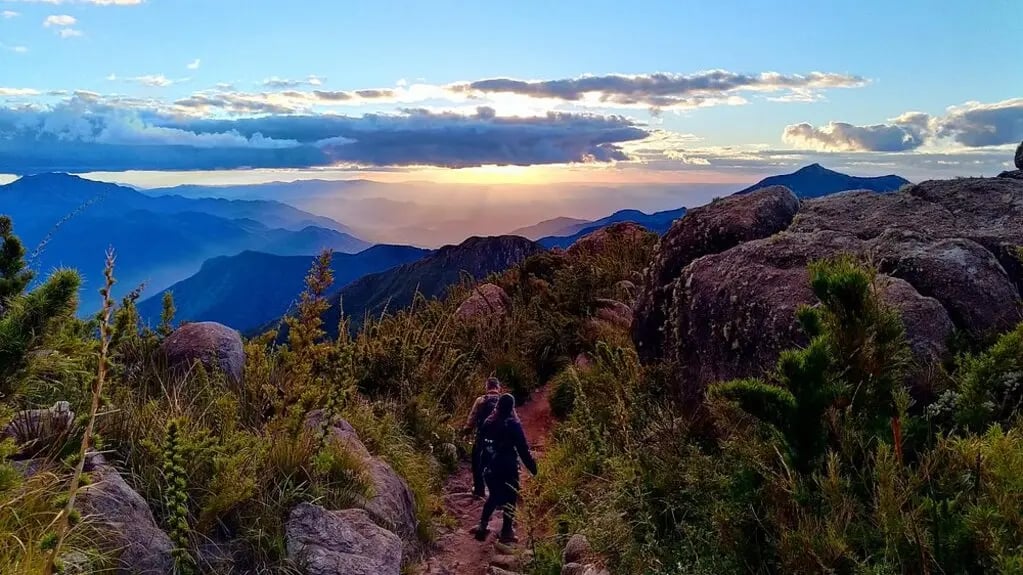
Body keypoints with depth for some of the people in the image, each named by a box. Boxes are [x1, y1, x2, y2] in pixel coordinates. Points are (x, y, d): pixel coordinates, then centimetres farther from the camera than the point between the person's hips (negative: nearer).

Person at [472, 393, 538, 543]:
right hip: (508, 467, -5)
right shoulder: (513, 424, -14)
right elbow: (523, 448, -13)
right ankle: (506, 531, 9)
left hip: (491, 466, 5)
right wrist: (533, 468, -8)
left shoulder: (489, 422, 2)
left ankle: (483, 525, 21)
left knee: (494, 495, 22)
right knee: (510, 498, 7)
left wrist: (484, 463, 17)